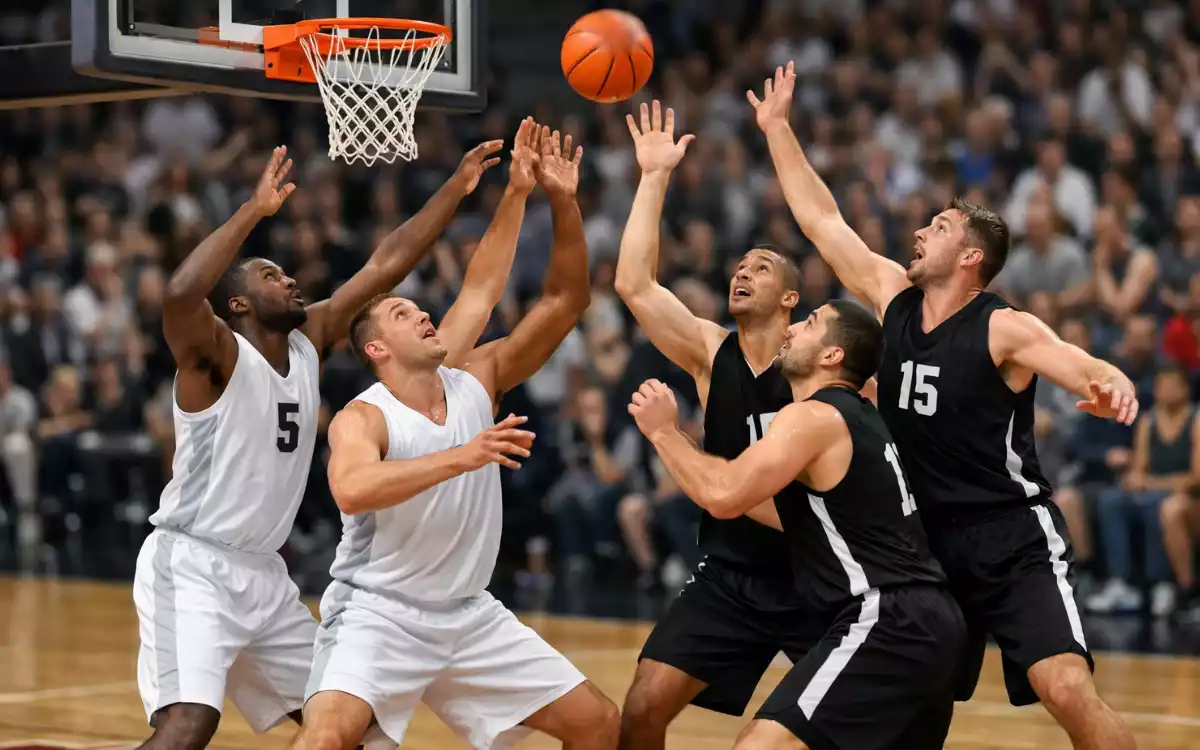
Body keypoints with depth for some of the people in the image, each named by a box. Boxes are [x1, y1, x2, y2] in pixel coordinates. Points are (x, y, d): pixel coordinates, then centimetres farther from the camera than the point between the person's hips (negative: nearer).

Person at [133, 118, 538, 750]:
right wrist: (256, 209, -32)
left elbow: (386, 265, 7)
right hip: (192, 565, -9)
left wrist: (457, 188, 3)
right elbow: (180, 294, -36)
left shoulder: (310, 342, 8)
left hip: (263, 573, 9)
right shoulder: (215, 355, -13)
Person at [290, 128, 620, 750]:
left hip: (470, 615, 6)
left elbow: (565, 302, -1)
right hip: (379, 612, -6)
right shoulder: (362, 418, -16)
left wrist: (563, 205, -13)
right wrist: (461, 457, -45)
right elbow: (351, 490, -39)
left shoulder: (477, 381, 0)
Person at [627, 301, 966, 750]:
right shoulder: (857, 417, 20)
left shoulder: (813, 417, -9)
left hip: (887, 623, -10)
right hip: (928, 621, 10)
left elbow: (724, 497, -20)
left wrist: (663, 431, -4)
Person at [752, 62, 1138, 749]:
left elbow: (1081, 365, -30)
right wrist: (777, 127, 10)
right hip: (926, 542, 7)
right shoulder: (894, 299, 5)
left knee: (1070, 692, -20)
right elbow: (821, 218, 10)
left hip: (1014, 542, -7)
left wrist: (1112, 384, -53)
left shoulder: (1004, 329, -12)